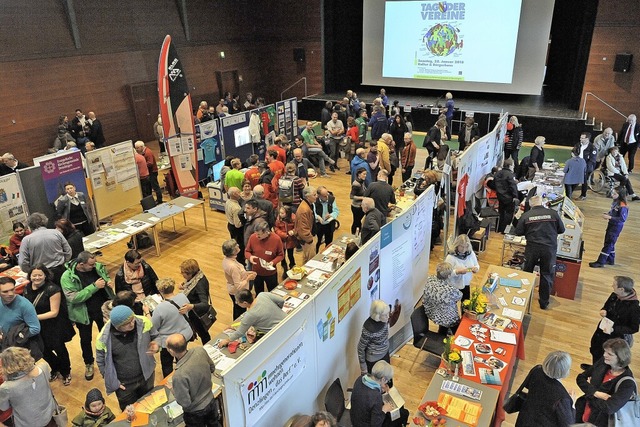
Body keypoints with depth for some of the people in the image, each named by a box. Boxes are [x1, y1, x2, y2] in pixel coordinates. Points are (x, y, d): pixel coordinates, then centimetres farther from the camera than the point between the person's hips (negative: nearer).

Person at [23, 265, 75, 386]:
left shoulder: (52, 289, -22)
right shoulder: (27, 288, -2)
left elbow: (54, 312, -21)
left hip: (54, 326, -6)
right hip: (38, 327, 6)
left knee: (59, 349, 8)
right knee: (45, 351, 18)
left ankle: (66, 372, 36)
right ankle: (56, 369, 47)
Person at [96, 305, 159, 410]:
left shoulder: (144, 322, -22)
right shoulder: (104, 338, -24)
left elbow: (156, 337, -2)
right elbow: (101, 362, -7)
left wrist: (156, 346, -23)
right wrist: (113, 381, -7)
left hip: (146, 376, 2)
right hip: (123, 384, -2)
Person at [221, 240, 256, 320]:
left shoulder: (226, 260, -10)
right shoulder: (233, 267, -37)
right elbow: (239, 286, -31)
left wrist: (246, 273, -1)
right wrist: (248, 278, -19)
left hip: (232, 290, 9)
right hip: (239, 293, -9)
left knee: (236, 309, 31)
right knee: (241, 311, 16)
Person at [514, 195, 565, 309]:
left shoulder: (526, 215, -5)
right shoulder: (553, 213, -4)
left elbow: (518, 232, 1)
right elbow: (562, 230, 7)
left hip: (532, 248, 0)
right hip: (550, 248, 0)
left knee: (527, 273, 19)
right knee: (547, 275, 12)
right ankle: (544, 302, 20)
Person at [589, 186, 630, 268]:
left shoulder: (622, 206, -24)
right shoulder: (615, 202, 2)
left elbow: (622, 219, -25)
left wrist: (610, 217, -26)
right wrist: (607, 214, -2)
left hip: (616, 227, -9)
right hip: (611, 224, 9)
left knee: (608, 243, -3)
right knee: (609, 242, 18)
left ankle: (600, 262, 1)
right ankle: (610, 260, 33)